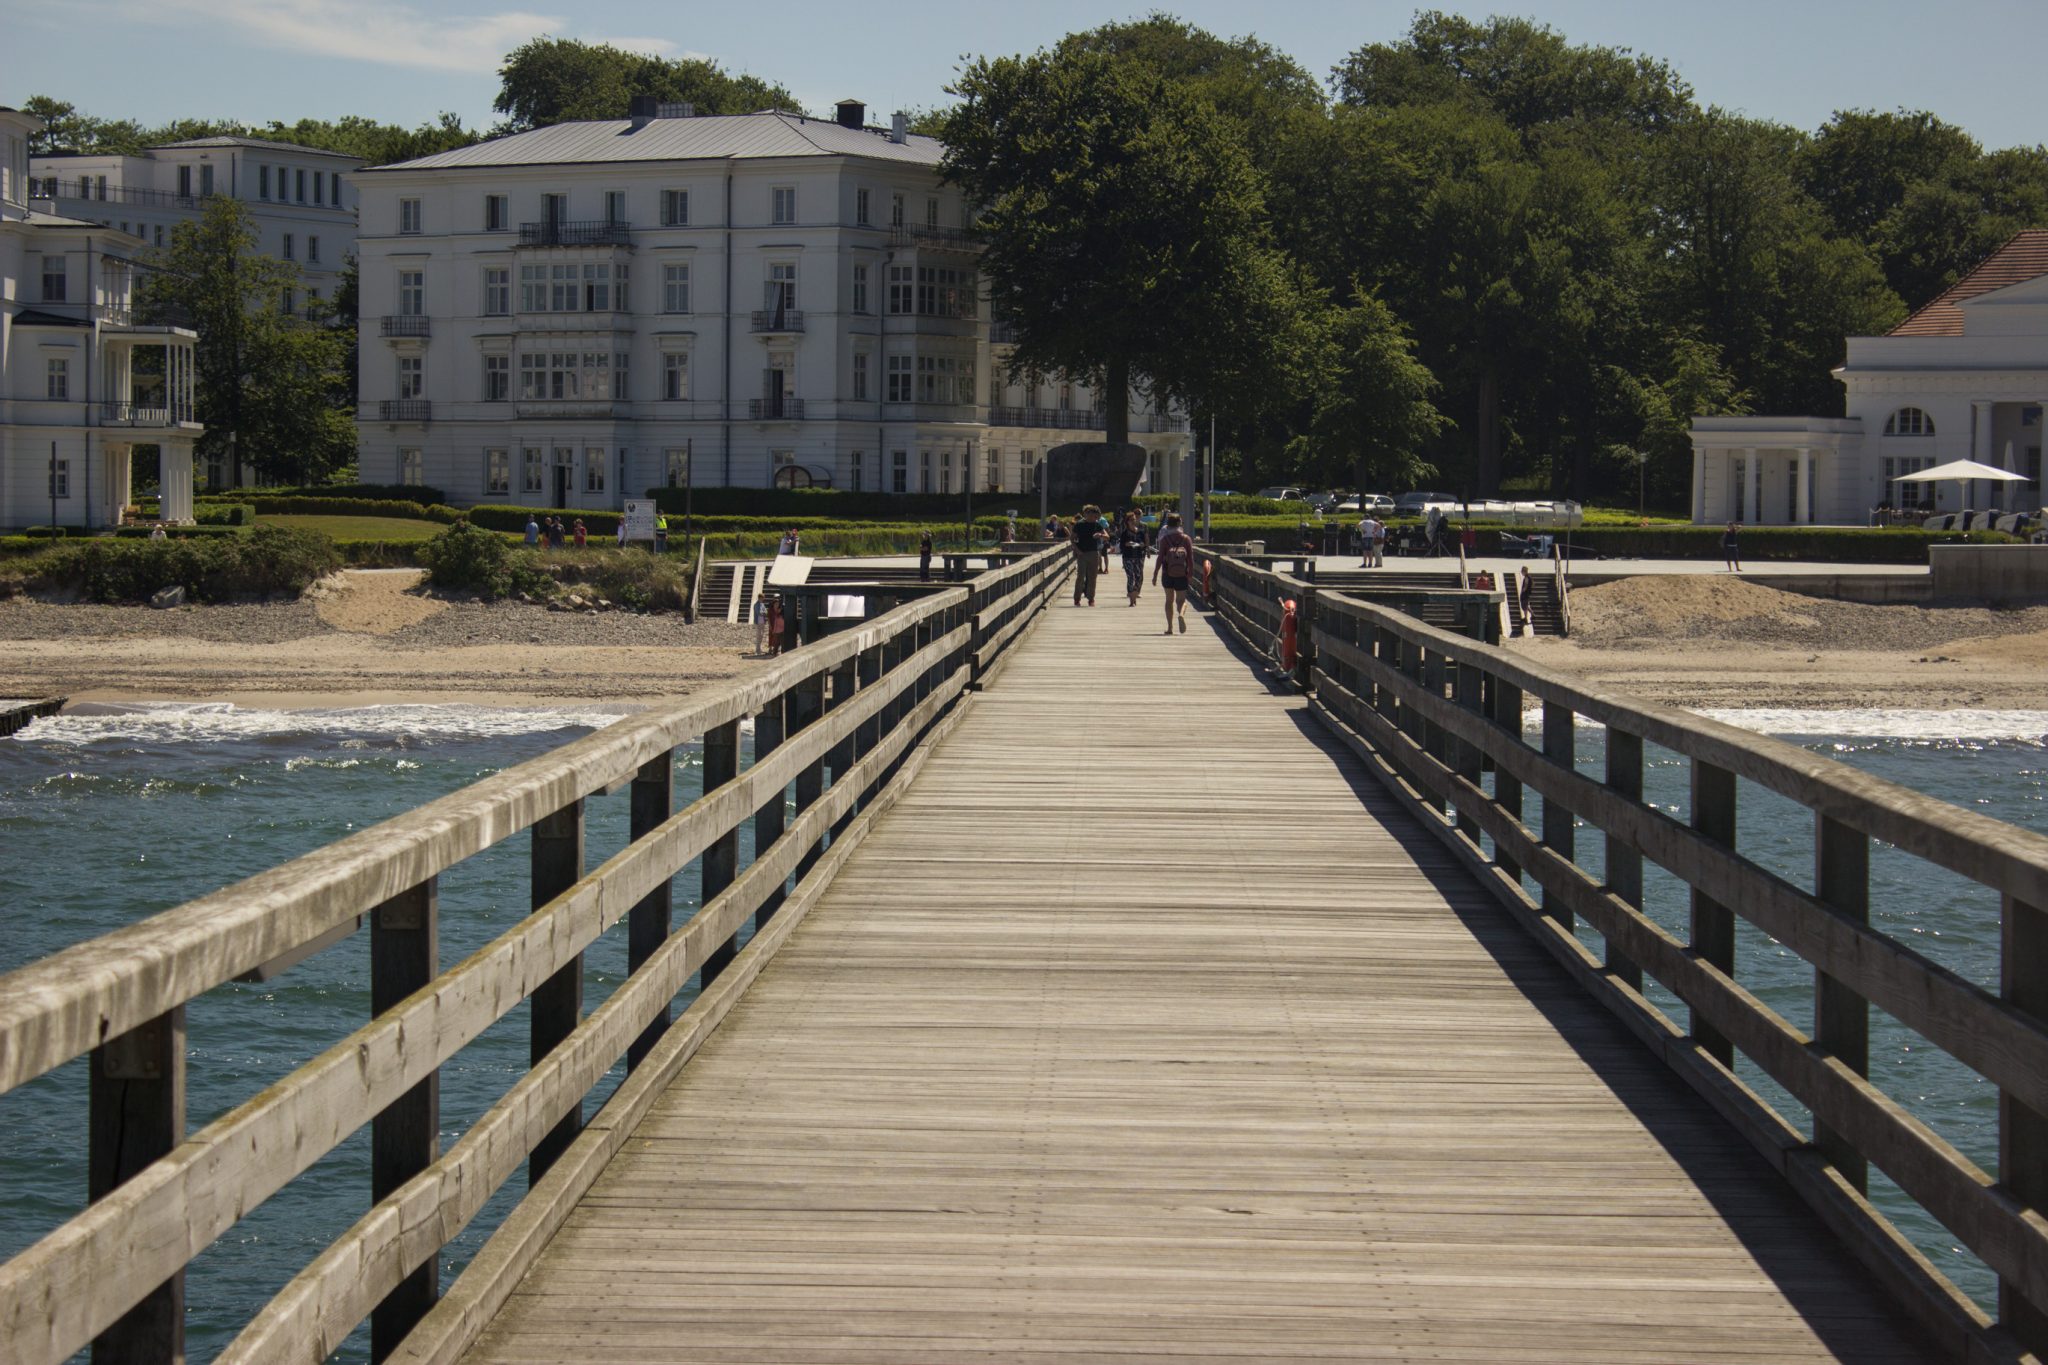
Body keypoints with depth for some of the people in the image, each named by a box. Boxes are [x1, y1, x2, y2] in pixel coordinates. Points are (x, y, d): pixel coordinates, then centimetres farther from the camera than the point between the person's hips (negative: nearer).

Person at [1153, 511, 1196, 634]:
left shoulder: (1164, 539, -4)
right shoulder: (1186, 539, 1)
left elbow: (1160, 558, -7)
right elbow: (1190, 558, -1)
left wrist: (1155, 574, -2)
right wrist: (1191, 573, 6)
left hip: (1167, 573, 0)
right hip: (1182, 574, 0)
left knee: (1169, 599, 12)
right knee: (1181, 599, 5)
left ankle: (1170, 627, 10)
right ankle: (1181, 614, -28)